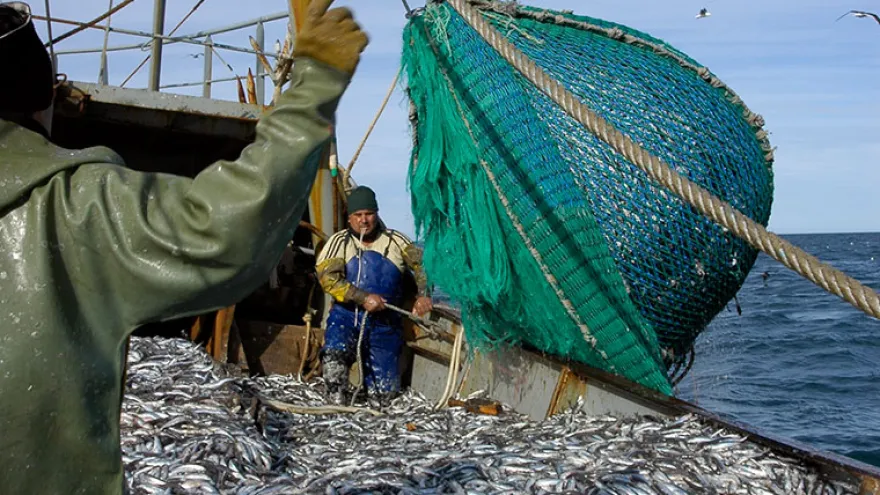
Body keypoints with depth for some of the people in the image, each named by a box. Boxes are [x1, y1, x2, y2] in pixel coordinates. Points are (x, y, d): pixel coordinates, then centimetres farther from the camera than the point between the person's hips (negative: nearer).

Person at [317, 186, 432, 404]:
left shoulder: (395, 241, 6)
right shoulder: (339, 242, 2)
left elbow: (421, 263, -1)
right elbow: (328, 277, -11)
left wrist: (423, 295, -20)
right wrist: (363, 298, -22)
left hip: (384, 323, 2)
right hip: (347, 316, -1)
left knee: (384, 393, 1)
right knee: (334, 352, -35)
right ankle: (337, 400, -10)